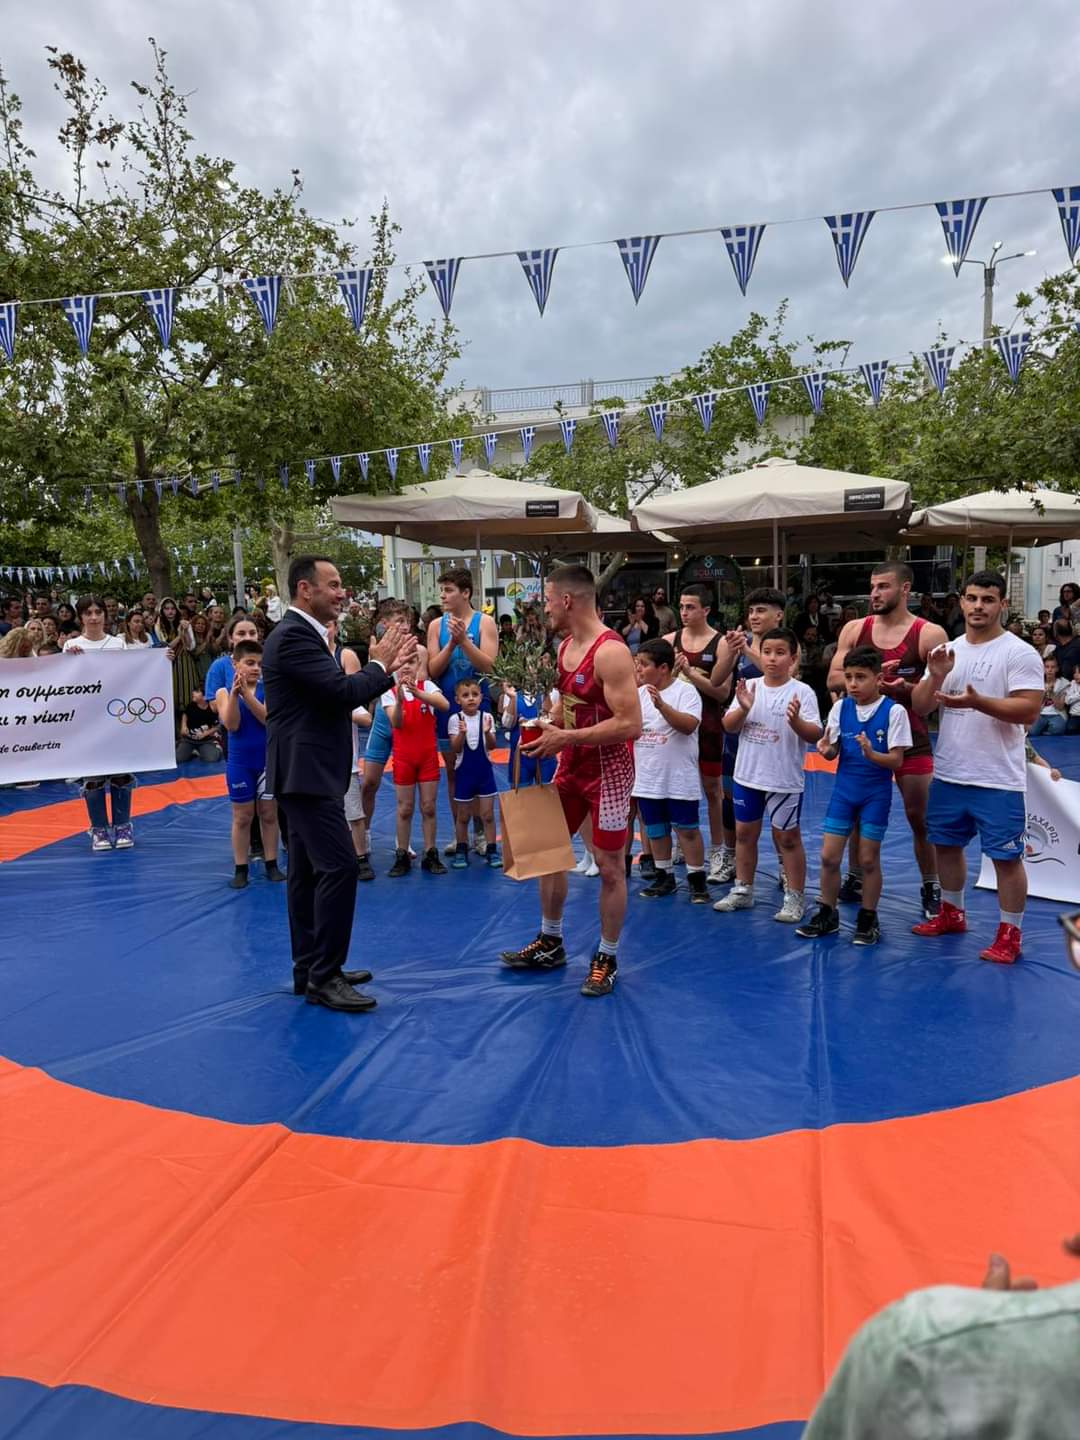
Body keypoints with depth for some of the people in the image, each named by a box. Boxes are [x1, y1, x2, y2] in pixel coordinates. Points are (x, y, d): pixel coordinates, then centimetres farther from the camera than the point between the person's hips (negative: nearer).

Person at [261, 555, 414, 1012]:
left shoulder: (299, 633, 16)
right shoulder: (293, 635, -17)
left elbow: (336, 695, 16)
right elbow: (343, 692, -23)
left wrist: (383, 666, 8)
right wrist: (379, 665, -6)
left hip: (307, 772, 11)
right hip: (307, 773, -11)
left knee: (308, 871, 13)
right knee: (338, 866, -12)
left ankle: (309, 969, 20)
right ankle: (324, 977, -4)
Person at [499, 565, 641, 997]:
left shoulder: (610, 652, -23)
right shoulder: (565, 646, 5)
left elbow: (630, 725, -28)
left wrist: (565, 737, -24)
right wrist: (545, 729, 2)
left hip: (608, 770, -9)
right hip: (571, 765, 9)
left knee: (609, 867, 1)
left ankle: (606, 958, 19)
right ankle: (550, 943, 32)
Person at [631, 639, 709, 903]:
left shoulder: (685, 690, -10)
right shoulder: (638, 694, 7)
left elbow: (689, 725, -24)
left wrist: (661, 705, -31)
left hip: (679, 778, -6)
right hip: (647, 778, 6)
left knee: (687, 829, 2)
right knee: (655, 829, 13)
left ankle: (697, 880, 13)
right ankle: (664, 877, 26)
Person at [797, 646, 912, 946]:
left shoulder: (893, 711, -12)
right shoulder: (840, 708, -1)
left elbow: (896, 760, -12)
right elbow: (833, 751, 3)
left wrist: (872, 754, -31)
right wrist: (825, 750, -20)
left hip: (876, 795, -3)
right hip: (843, 790, 3)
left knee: (868, 859, 5)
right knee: (829, 856, 3)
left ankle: (868, 920, 22)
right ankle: (827, 915, 20)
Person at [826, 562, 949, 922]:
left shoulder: (929, 634, -9)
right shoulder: (854, 629, 2)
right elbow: (833, 679, -3)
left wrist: (906, 688, -27)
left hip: (910, 739, -3)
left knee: (920, 818, 3)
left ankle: (931, 889, 18)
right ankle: (854, 881, 27)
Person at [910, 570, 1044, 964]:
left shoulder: (1019, 653, -9)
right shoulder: (946, 651, 7)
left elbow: (1028, 711, -18)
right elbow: (919, 707, 4)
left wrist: (977, 702, -30)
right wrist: (936, 676, -14)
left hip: (998, 781, -6)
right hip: (948, 774, 6)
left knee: (1006, 857, 2)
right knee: (946, 844, 18)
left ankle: (1009, 934, 14)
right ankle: (951, 914, 36)